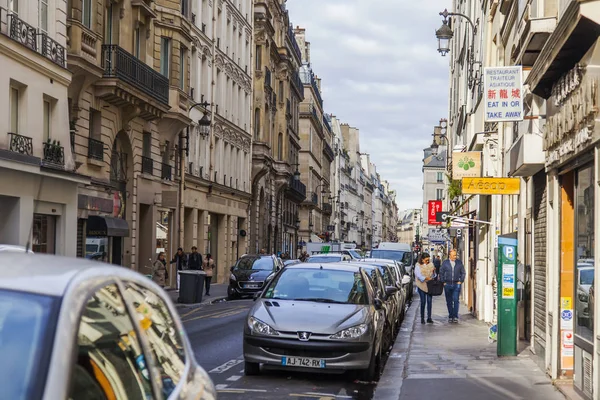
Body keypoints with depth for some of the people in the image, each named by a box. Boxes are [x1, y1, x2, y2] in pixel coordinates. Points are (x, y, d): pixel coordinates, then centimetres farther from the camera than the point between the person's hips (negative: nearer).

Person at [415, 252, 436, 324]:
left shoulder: (430, 265, 12)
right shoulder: (418, 265, 1)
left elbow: (433, 275, 14)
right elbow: (418, 275, -12)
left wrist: (433, 271, -7)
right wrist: (425, 278, -26)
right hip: (421, 285, -3)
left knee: (429, 301, -1)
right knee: (423, 301, -3)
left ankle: (429, 318, 4)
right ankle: (422, 318, 5)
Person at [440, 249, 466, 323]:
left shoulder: (459, 262, 6)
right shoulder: (445, 263, 5)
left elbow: (463, 272, 12)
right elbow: (441, 273, 8)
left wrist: (461, 281, 2)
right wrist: (443, 282, 0)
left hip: (456, 284, -1)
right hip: (447, 284, 1)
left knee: (456, 300, -10)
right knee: (449, 301, 6)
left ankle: (455, 317, -10)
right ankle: (450, 316, 14)